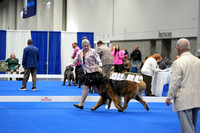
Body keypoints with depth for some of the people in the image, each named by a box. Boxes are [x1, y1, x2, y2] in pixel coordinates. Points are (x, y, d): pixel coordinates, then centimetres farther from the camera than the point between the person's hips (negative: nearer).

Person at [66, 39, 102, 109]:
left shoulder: (93, 51, -7)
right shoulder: (79, 52, 9)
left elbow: (98, 60, -8)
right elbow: (75, 61, 8)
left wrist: (99, 67, -26)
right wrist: (69, 65, -11)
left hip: (93, 71, -7)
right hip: (87, 72, 7)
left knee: (85, 87, -9)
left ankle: (81, 104, -5)